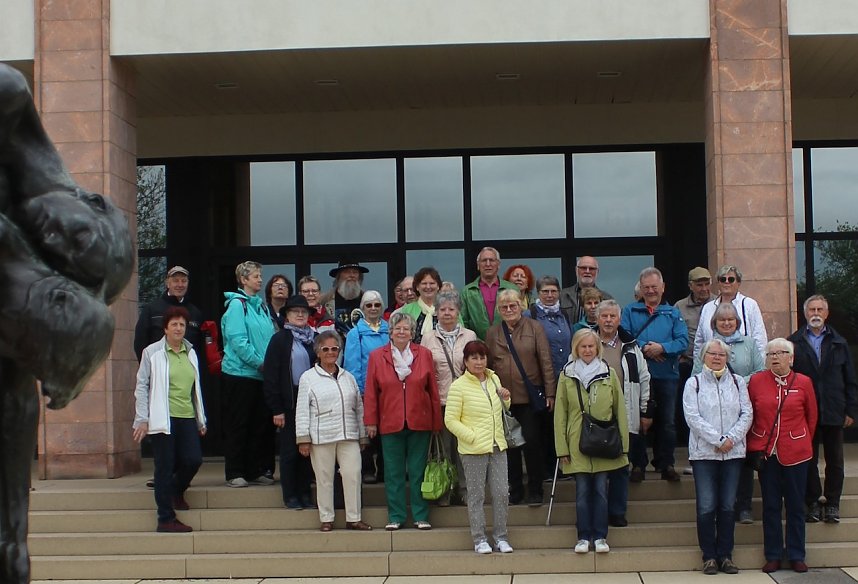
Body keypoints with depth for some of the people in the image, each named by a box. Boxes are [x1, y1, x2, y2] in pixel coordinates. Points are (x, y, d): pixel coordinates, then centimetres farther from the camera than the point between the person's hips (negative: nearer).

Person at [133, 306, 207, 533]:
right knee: (165, 467, -2)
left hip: (187, 417, 5)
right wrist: (142, 419, -6)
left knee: (193, 460, -6)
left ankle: (176, 491, 26)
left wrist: (201, 419, 19)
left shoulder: (190, 352, 14)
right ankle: (166, 519, 6)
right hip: (163, 419, -5)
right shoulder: (152, 352, -1)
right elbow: (141, 386, 0)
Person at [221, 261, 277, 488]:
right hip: (240, 373, -7)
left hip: (261, 375, 7)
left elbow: (270, 338, 16)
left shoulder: (261, 306, 14)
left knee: (261, 424, 9)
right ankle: (234, 473, 6)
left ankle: (256, 471, 18)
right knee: (238, 424, 0)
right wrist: (260, 362, -16)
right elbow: (237, 341, -16)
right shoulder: (236, 304, -9)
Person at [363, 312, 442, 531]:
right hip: (390, 423, 0)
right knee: (393, 472, 5)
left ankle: (421, 516, 13)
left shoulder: (424, 354, 5)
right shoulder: (377, 356, 4)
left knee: (418, 471, 5)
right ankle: (395, 516, 13)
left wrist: (436, 421, 3)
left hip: (419, 422, 0)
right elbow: (371, 392, 4)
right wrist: (370, 421, -1)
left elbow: (433, 390, 5)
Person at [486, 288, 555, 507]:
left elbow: (546, 362, -1)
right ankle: (515, 490, 18)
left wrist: (550, 392, -6)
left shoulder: (534, 328, 2)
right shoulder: (493, 333, 10)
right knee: (510, 445, 7)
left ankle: (535, 491, 10)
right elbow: (487, 365, 12)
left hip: (530, 396, -3)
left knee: (532, 443, -2)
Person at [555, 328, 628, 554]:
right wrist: (562, 448, -2)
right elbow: (560, 414, 2)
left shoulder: (609, 374, 4)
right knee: (582, 491, 4)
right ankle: (584, 537, 13)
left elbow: (620, 411, 6)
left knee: (601, 491, 4)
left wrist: (623, 444, 2)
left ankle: (600, 537, 13)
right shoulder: (566, 375, 2)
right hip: (578, 444, 0)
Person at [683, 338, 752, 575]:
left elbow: (746, 414, 4)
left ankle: (725, 555, 12)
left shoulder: (738, 382, 11)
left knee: (728, 506, 5)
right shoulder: (694, 383, 3)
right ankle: (709, 556, 5)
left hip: (733, 452, 2)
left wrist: (732, 438, -11)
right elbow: (692, 417, -7)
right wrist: (718, 440, -14)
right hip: (703, 452, -2)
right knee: (706, 507, -3)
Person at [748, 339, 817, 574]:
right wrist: (753, 445, 6)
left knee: (796, 506, 5)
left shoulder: (803, 383, 0)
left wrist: (803, 442, 12)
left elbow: (812, 417, 9)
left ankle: (797, 556, 14)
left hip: (795, 453, 0)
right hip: (766, 452, 0)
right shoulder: (756, 382, 1)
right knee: (771, 506, 6)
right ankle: (773, 556, 13)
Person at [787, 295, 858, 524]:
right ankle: (812, 503, 14)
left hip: (834, 413, 2)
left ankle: (833, 503, 16)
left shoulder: (839, 343, 8)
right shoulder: (793, 342, 2)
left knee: (835, 461, 6)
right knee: (808, 460, 5)